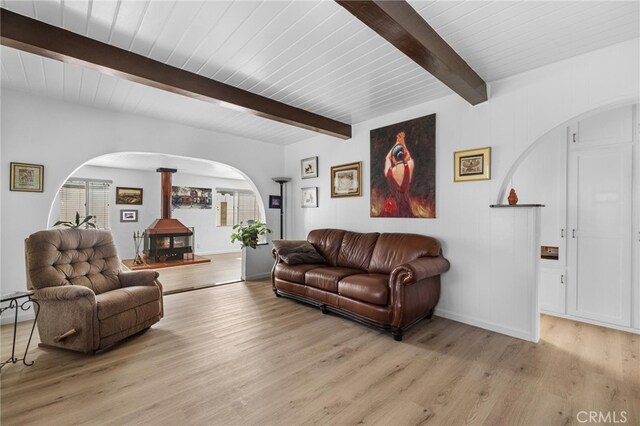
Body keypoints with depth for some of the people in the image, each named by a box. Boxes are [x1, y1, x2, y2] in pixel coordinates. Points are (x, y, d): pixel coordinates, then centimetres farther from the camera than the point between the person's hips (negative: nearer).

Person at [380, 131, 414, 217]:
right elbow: (409, 158, 15)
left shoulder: (388, 171, -9)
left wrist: (396, 143, 19)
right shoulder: (409, 168, -11)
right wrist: (402, 143, 20)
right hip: (405, 204, 0)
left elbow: (387, 158, 13)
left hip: (392, 205, 0)